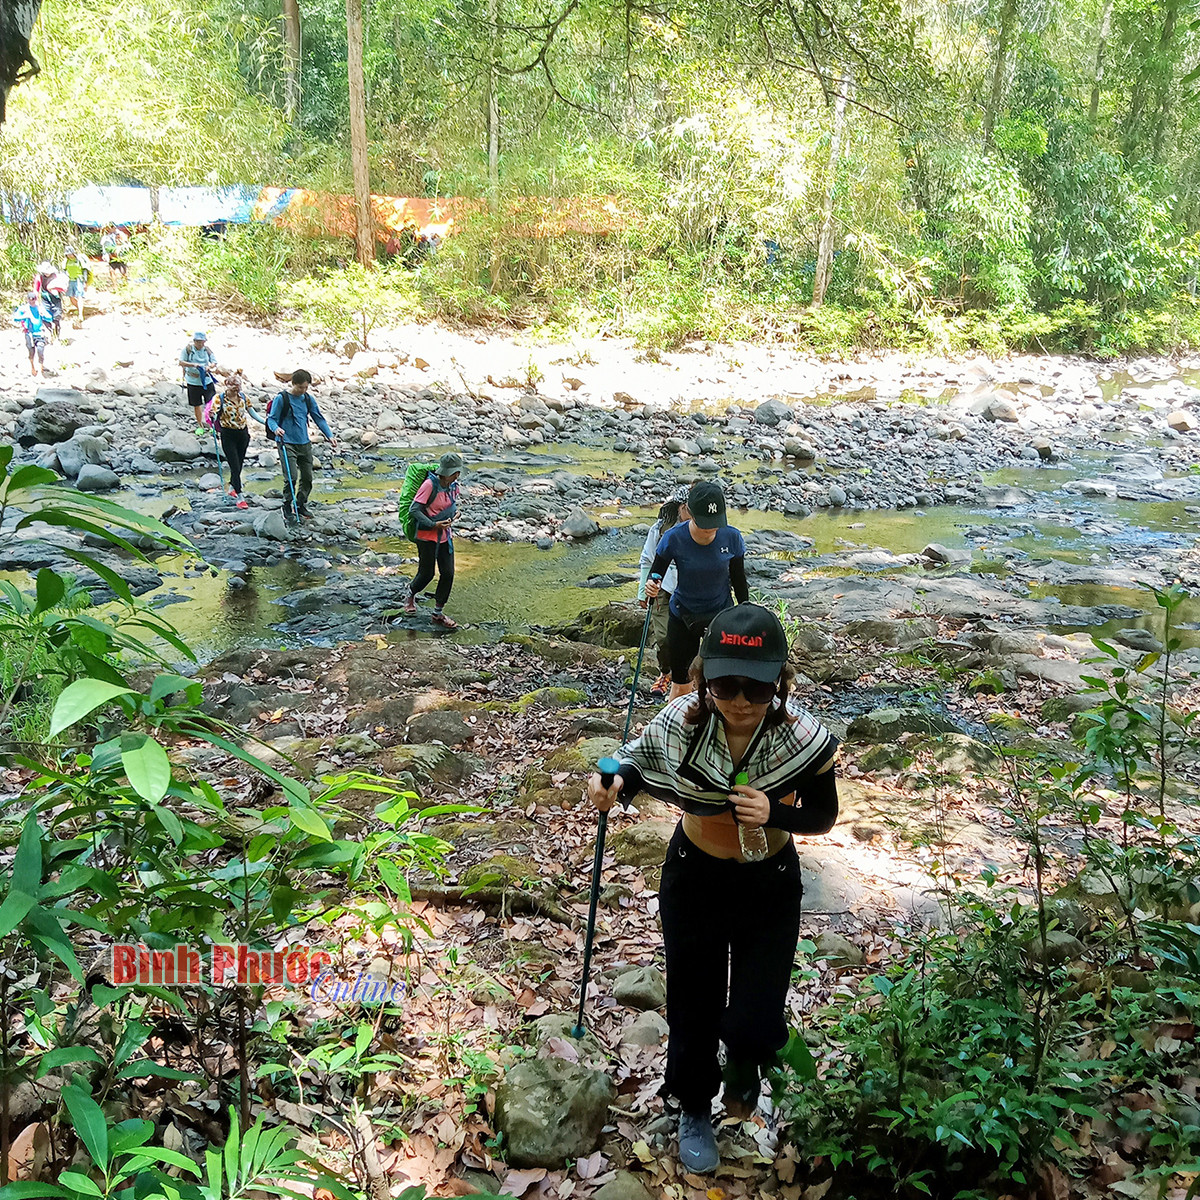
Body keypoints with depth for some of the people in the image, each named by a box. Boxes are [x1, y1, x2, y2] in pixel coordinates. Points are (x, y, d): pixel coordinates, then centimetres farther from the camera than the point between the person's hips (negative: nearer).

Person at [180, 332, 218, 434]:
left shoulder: (207, 349, -1)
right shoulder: (188, 349, -6)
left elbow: (214, 362, 3)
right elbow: (181, 362, -7)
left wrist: (209, 366, -20)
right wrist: (193, 365, -22)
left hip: (207, 381, 0)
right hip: (193, 382, 0)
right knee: (196, 405, 12)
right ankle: (200, 426, 29)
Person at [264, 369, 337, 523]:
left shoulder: (308, 398, 7)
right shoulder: (281, 399, -8)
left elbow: (319, 418, 12)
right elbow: (271, 419, -6)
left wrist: (329, 435, 2)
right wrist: (276, 428, -28)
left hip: (304, 443, 6)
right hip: (287, 443, -6)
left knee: (307, 477, 8)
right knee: (292, 476, -14)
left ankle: (301, 505, 25)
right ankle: (287, 507, 4)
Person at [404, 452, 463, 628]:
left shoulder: (454, 487, 2)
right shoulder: (430, 485, -19)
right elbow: (414, 509, -19)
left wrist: (455, 512, -2)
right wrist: (434, 525, -24)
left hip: (445, 536, 6)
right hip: (427, 536, -6)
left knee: (448, 574, 3)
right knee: (426, 573, 5)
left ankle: (438, 614, 17)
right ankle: (411, 596, 39)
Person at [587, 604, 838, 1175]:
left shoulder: (804, 737, -26)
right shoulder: (679, 722, -25)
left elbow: (825, 815, -9)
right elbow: (638, 764, -5)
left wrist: (775, 814, -30)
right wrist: (612, 784, -29)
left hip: (770, 886, -1)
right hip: (693, 876, 1)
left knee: (753, 1025, -3)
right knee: (692, 1004, 15)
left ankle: (743, 1060, 38)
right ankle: (695, 1109, 47)